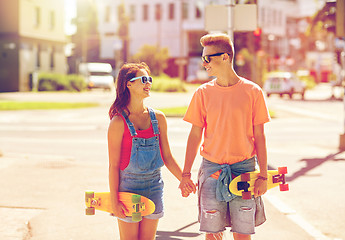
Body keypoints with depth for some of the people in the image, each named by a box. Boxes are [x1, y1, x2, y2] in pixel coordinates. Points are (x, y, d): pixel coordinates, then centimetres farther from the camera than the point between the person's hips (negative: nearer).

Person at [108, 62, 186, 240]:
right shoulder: (119, 122, -10)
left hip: (154, 185, 4)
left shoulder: (158, 118, 4)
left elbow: (167, 157, 10)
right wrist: (114, 201, -11)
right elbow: (113, 165, -8)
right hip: (128, 185, -4)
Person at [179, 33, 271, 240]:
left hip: (244, 168, -1)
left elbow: (259, 136, 1)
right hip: (211, 169, 1)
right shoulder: (203, 93, 2)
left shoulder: (252, 91, -2)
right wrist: (186, 174, 0)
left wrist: (263, 176, -3)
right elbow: (195, 135, 5)